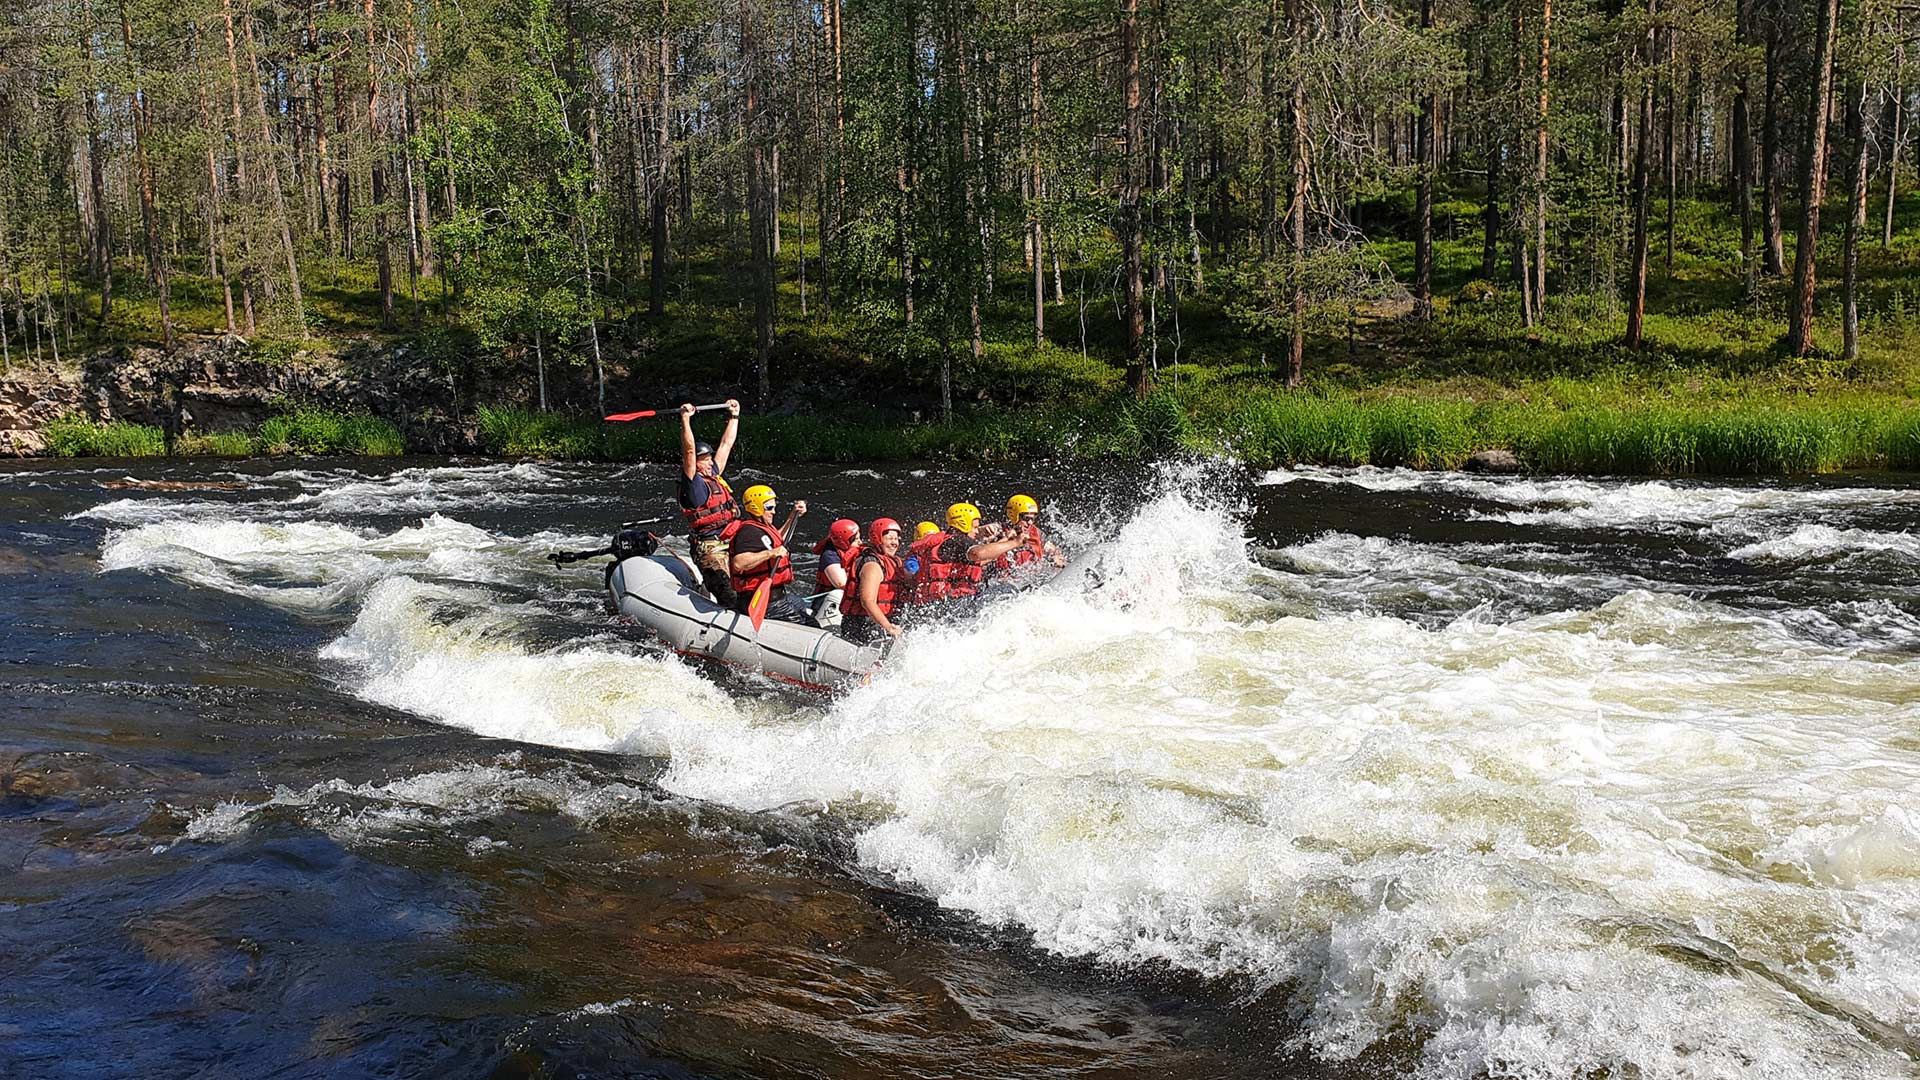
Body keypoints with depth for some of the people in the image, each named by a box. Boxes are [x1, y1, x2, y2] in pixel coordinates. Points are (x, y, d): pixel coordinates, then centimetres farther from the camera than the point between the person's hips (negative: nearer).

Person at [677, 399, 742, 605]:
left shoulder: (715, 476, 17)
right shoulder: (692, 482, -5)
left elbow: (726, 444, 24)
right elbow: (689, 450, -17)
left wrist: (734, 416, 29)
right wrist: (685, 420, -22)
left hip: (732, 545, 8)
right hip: (710, 550, -8)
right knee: (728, 598, -18)